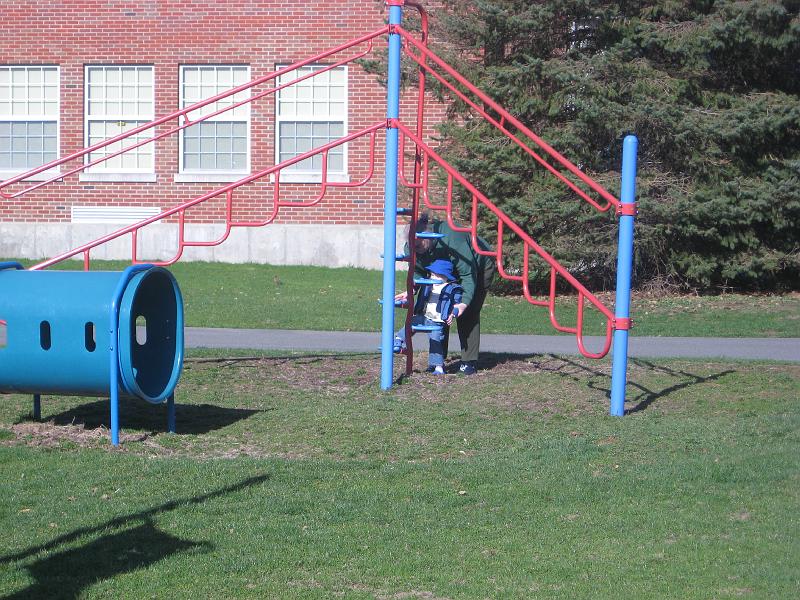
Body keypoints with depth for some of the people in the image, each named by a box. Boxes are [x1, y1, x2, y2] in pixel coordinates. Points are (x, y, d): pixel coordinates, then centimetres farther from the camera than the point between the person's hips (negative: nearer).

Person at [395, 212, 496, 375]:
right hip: (450, 273, 7)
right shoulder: (412, 247, -21)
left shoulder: (452, 239, -42)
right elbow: (418, 273, -8)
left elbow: (468, 274, -39)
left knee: (468, 313, -15)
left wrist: (464, 302, -49)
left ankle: (469, 362, -11)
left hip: (479, 267, -7)